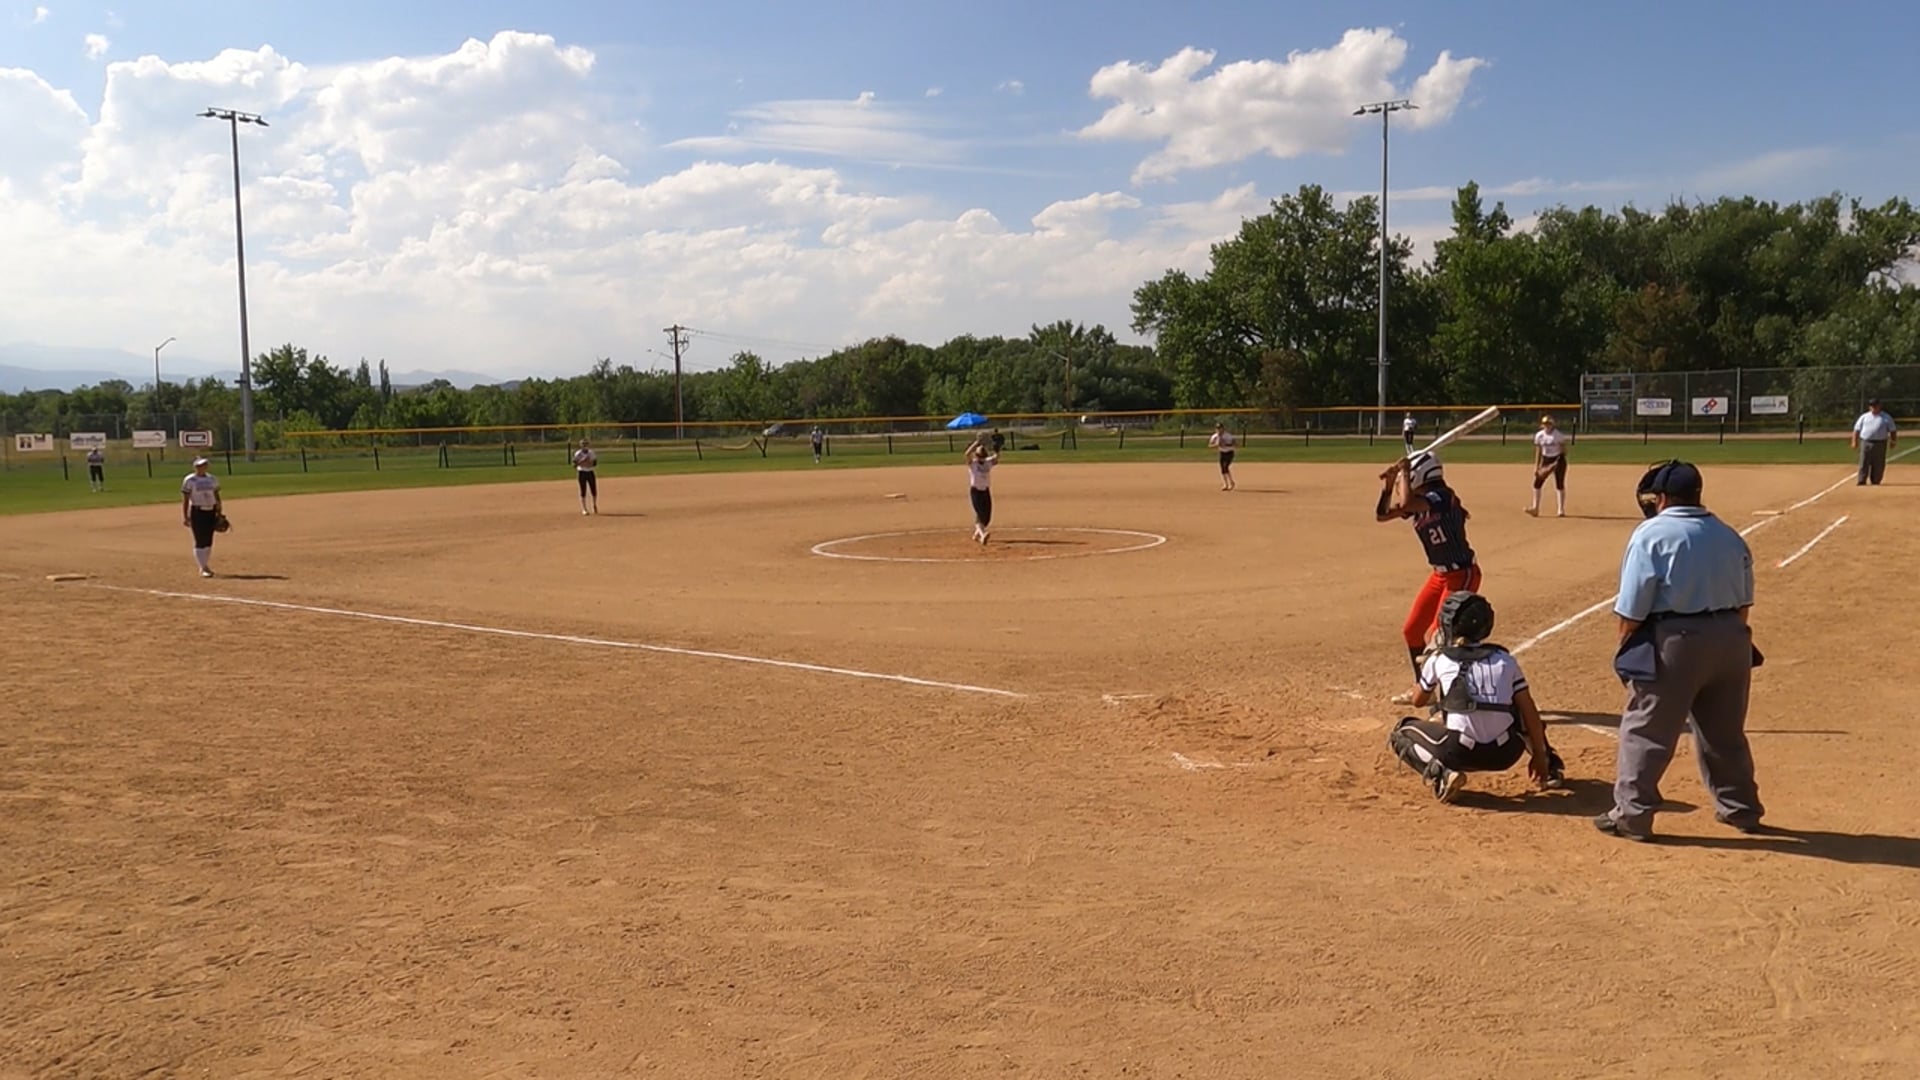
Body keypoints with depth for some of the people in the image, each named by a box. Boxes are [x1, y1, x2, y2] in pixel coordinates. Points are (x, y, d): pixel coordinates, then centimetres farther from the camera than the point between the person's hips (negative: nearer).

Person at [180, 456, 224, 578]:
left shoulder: (212, 479, 10)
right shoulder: (189, 480, -5)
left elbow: (217, 497, 15)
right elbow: (185, 500, -6)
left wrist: (220, 513, 11)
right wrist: (185, 516, -11)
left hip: (211, 512, 5)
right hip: (197, 512, -5)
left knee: (209, 541, 9)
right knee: (200, 541, -5)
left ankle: (205, 566, 20)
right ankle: (203, 568, -1)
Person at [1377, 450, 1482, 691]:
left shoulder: (1441, 496, -22)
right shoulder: (1418, 501, 3)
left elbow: (1406, 505, -39)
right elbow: (1381, 515, 9)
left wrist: (1404, 473, -25)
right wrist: (1388, 484, -4)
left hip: (1462, 575, -10)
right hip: (1440, 575, 10)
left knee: (1438, 637, -10)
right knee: (1411, 630, 14)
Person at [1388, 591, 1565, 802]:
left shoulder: (1438, 659, 5)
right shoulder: (1505, 660, 9)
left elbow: (1418, 700, 21)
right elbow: (1529, 712, 8)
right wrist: (1540, 755, 15)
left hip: (1460, 753, -4)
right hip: (1506, 754, 4)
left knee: (1401, 733, 19)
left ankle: (1441, 774, -4)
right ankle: (1552, 767, 25)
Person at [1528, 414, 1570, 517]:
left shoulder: (1559, 434, -12)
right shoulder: (1539, 435, 0)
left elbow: (1564, 450, -10)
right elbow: (1538, 452, 6)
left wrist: (1556, 463, -21)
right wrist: (1536, 466, 2)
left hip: (1558, 460, -4)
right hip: (1545, 460, 4)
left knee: (1559, 485, -3)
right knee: (1537, 483, -4)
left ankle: (1561, 510, 4)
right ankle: (1535, 508, 0)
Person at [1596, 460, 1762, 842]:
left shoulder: (1651, 534, -9)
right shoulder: (1729, 535, 11)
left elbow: (1633, 608, -12)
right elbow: (1743, 601, 13)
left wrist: (1626, 650, -2)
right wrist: (1729, 635, 21)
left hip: (1674, 642, -6)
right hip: (1730, 639, 6)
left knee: (1645, 730, 2)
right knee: (1725, 731, 20)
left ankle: (1632, 814, 3)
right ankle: (1741, 808, 32)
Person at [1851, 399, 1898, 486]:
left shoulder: (1886, 417, 10)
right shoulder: (1864, 417, 12)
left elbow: (1892, 430, 10)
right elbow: (1857, 429, 10)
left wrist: (1893, 442, 0)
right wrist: (1854, 441, 1)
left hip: (1880, 443, 0)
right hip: (1866, 442, 0)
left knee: (1879, 464, 0)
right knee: (1864, 463, -5)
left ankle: (1876, 481, 10)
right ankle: (1861, 481, -5)